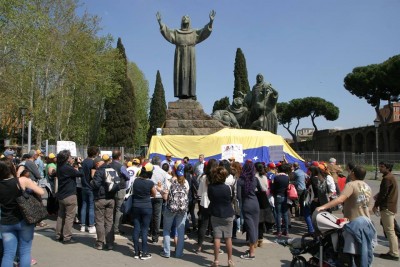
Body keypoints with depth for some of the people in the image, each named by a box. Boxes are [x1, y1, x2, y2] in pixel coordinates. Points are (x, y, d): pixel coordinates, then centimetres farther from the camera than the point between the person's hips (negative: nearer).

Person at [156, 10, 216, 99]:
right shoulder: (176, 33, 13)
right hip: (180, 57, 1)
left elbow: (205, 31, -1)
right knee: (180, 74, -6)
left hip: (190, 57, -1)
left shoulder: (195, 33, 10)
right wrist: (160, 22, -10)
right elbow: (166, 31, 2)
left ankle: (191, 93, -9)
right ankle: (181, 94, -7)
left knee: (190, 74, -8)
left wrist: (211, 21, -13)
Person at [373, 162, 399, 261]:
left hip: (387, 208, -10)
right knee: (390, 230, 15)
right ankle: (393, 251, 21)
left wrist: (376, 205, -9)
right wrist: (378, 203, 18)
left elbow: (383, 194, -18)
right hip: (391, 207, 10)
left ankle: (394, 254, -1)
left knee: (389, 231, -5)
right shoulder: (392, 177, 16)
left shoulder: (387, 178, -16)